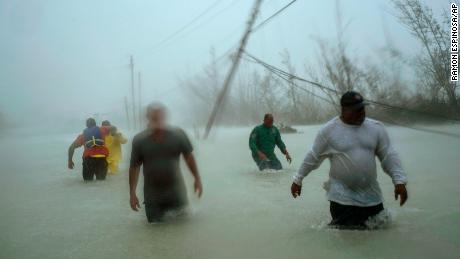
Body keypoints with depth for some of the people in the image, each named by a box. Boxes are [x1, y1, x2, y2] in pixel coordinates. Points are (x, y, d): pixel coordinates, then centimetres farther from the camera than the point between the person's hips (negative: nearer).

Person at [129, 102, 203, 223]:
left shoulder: (178, 134, -6)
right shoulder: (139, 140, -7)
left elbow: (188, 156, 5)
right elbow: (134, 167, -2)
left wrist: (197, 179, 6)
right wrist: (132, 193, -4)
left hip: (176, 191, 1)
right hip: (152, 195, 0)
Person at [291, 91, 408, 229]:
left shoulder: (376, 128, 0)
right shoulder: (329, 130, -9)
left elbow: (389, 156, 1)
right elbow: (313, 157, 0)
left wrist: (399, 180, -10)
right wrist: (298, 180, 4)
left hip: (371, 196, 4)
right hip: (342, 196, -4)